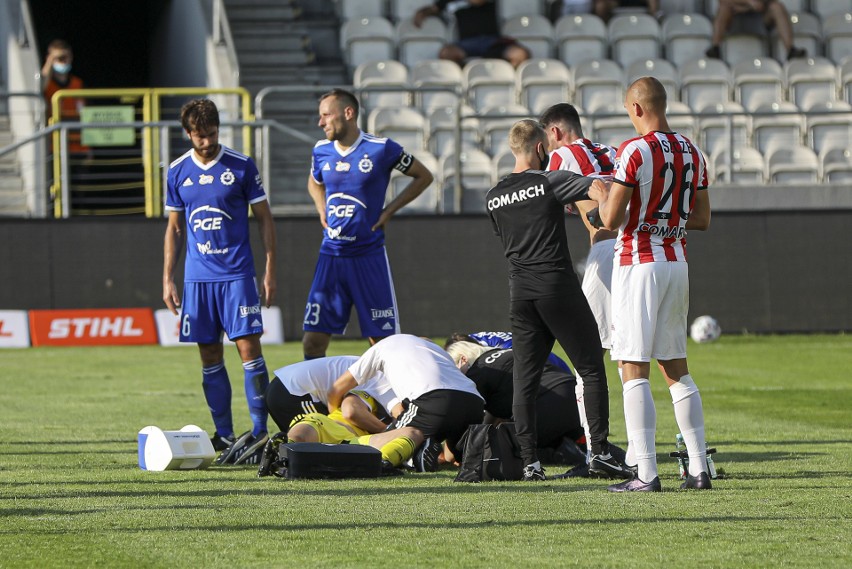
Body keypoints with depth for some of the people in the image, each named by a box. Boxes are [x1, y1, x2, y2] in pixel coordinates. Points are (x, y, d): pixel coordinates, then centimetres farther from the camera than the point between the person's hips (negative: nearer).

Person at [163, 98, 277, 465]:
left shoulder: (242, 166, -1)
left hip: (237, 274, -3)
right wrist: (167, 279, 10)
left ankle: (260, 432, -8)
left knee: (248, 347, -10)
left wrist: (270, 270, -2)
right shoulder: (178, 172, 8)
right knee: (210, 357, 4)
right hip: (197, 277, 3)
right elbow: (174, 228, 15)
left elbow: (264, 219, 4)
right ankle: (224, 436, 10)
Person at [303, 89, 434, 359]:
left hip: (369, 256, -4)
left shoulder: (380, 149, -8)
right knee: (313, 342, -2)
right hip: (331, 256, 4)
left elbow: (423, 176, 5)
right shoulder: (321, 151, 6)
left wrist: (389, 210, -3)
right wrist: (322, 210, 10)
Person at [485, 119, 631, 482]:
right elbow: (598, 187, -19)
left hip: (520, 290, 5)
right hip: (558, 285, -5)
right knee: (591, 369, 4)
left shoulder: (493, 198, 10)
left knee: (525, 377, 5)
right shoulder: (549, 182, -6)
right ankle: (599, 451, -2)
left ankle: (529, 461, -1)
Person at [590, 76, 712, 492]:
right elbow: (701, 219, 13)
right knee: (676, 368, 13)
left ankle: (646, 473, -10)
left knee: (634, 371, -5)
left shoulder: (635, 151, -13)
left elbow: (611, 220, -14)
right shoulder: (692, 153, 8)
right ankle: (699, 468, 9)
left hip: (639, 263, -7)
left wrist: (601, 196, 6)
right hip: (676, 261, 7)